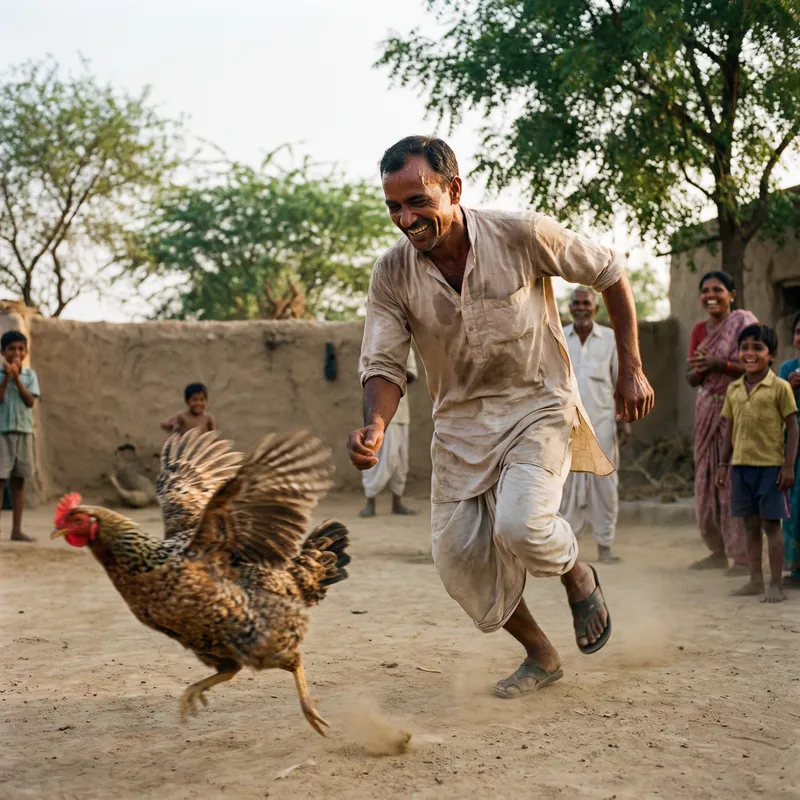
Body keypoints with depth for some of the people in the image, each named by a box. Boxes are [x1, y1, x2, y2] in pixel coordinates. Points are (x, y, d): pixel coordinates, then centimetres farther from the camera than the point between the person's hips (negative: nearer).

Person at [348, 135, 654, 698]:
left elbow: (610, 273, -4)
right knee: (458, 559, 2)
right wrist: (376, 427, -28)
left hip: (537, 405, -4)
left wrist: (632, 370, -2)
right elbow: (385, 365, -6)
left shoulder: (524, 235, -18)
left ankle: (580, 577, 11)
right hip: (460, 422, 4)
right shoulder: (392, 275, -10)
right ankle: (541, 657, 27)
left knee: (521, 526, -27)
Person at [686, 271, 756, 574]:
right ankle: (718, 551, 14)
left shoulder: (744, 322, -6)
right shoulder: (699, 330, 11)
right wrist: (698, 369, -14)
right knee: (707, 478, 6)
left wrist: (720, 364, -26)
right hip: (708, 409, 6)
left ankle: (742, 555, -7)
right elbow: (691, 378, 9)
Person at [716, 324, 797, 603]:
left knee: (771, 524, -1)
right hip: (741, 465, 5)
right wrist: (723, 464, 11)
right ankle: (756, 580, 20)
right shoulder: (733, 389, 9)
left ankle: (776, 584, 5)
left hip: (770, 466, -5)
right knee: (750, 524, 11)